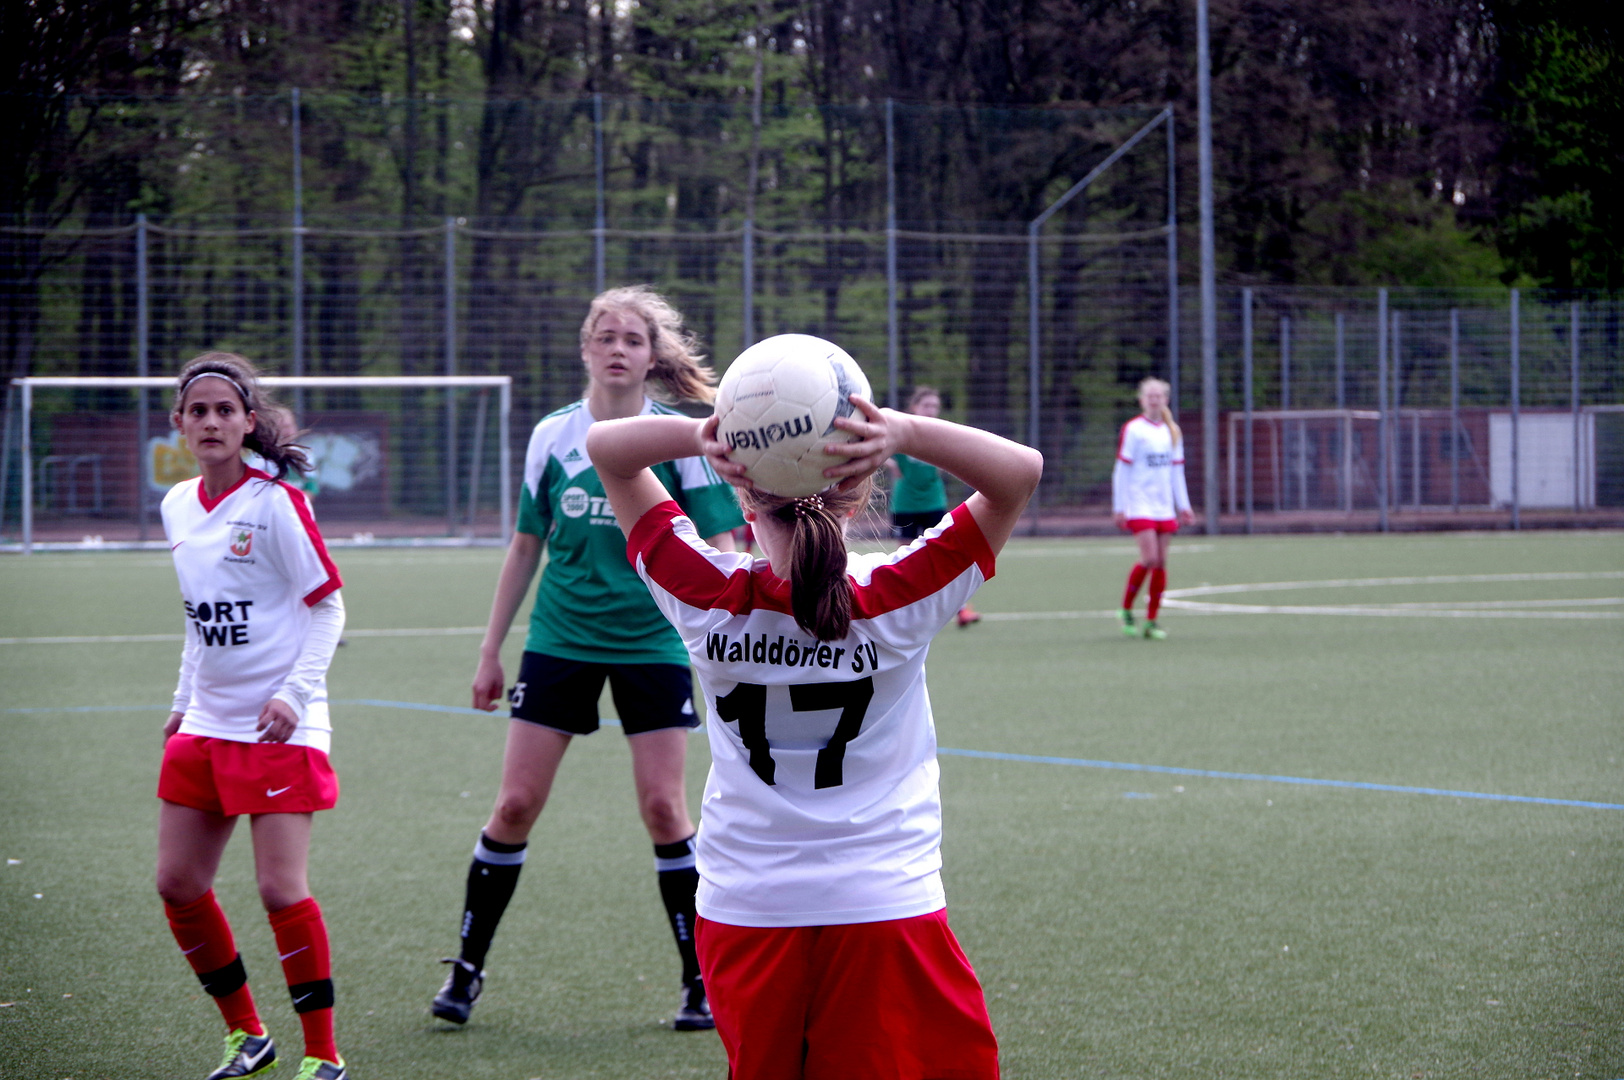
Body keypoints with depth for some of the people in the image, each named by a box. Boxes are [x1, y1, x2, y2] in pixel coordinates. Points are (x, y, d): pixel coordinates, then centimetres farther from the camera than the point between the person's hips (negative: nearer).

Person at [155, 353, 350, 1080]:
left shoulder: (276, 504, -11)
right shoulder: (179, 507, 9)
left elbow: (327, 607, -8)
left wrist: (295, 692, -18)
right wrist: (183, 700, 18)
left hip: (278, 726, -7)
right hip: (206, 723, 7)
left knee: (280, 888, -12)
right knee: (177, 884, 5)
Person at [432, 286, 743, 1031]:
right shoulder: (553, 436, 3)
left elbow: (715, 552, -2)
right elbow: (526, 547, 11)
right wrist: (491, 652, 11)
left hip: (651, 641, -2)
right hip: (560, 640, 2)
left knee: (663, 808, -4)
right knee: (516, 804, -1)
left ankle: (700, 979, 8)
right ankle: (466, 969, 12)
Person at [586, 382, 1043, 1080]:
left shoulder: (707, 598, -11)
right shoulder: (897, 600, -14)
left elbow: (604, 448, -2)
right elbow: (1021, 471, -11)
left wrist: (699, 435, -23)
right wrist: (903, 433, -27)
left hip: (739, 911, 2)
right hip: (888, 908, -2)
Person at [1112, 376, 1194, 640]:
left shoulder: (1172, 431, 12)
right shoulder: (1133, 430, -5)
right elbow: (1121, 470, -4)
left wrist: (1183, 506, 14)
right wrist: (1119, 507, -7)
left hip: (1164, 507, 5)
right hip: (1139, 506, -5)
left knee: (1161, 562, 0)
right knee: (1150, 558, -16)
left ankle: (1151, 621, 5)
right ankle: (1126, 610, 2)